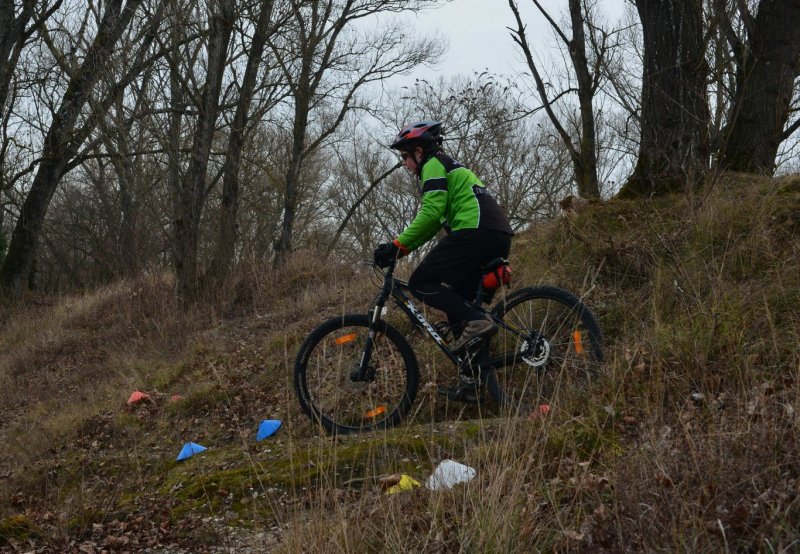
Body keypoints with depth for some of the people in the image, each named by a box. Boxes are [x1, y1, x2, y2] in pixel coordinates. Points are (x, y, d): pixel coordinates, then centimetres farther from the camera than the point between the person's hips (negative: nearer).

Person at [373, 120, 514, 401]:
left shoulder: (434, 165, 4)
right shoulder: (453, 167, 33)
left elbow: (431, 212, -11)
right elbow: (434, 219, 32)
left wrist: (397, 246, -9)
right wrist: (401, 247, 26)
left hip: (474, 231, -10)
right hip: (500, 237, 10)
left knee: (421, 283, -6)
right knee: (459, 301, 13)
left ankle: (475, 322, -21)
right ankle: (471, 375, 8)